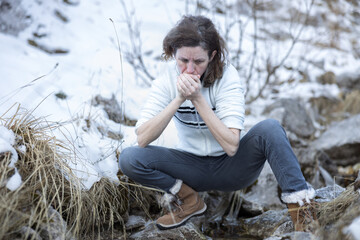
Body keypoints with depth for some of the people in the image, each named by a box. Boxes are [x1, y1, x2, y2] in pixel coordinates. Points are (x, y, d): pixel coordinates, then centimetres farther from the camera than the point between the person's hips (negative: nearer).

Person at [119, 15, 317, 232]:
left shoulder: (227, 77, -19)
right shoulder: (167, 80, -12)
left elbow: (231, 146, -28)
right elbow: (142, 139, -22)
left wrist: (198, 99, -34)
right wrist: (179, 99, -31)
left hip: (231, 167, -2)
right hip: (195, 168, 3)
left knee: (269, 129, -31)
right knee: (129, 158, -21)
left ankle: (301, 207, -19)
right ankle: (190, 200, -1)